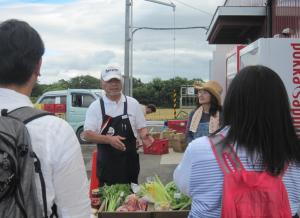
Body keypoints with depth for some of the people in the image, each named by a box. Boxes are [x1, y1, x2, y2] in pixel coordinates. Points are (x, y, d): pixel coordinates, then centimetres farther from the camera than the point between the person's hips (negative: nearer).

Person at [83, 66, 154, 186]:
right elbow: (87, 134, -6)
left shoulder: (133, 103, 2)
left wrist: (144, 136, -14)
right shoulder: (95, 106, -2)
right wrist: (109, 139, -21)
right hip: (106, 164, -1)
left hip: (129, 162, 2)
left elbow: (141, 127, 9)